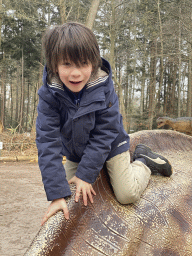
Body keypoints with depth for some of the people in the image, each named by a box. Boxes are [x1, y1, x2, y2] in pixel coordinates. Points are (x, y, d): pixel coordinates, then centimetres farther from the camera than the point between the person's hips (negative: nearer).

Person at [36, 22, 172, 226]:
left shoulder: (104, 88, -29)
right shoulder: (49, 94, -27)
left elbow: (103, 135, -22)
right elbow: (48, 142, -29)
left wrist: (85, 174, -26)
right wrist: (57, 194, -33)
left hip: (110, 146, -2)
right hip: (75, 153, 3)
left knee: (127, 195, -6)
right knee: (70, 194, 9)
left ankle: (143, 161, 23)